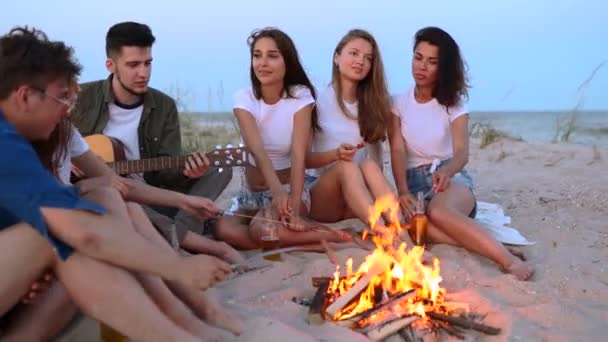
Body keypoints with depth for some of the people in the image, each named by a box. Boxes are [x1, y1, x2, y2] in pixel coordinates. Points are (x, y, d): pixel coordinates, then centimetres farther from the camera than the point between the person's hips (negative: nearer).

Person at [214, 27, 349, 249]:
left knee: (262, 230, -35)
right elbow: (257, 151, -24)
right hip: (254, 193, 4)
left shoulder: (300, 97, -11)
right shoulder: (244, 98, -8)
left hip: (290, 189, -4)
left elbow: (298, 155, -20)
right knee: (223, 229, -27)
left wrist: (294, 206, -35)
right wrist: (277, 190, -43)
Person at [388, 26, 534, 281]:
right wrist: (403, 191, -21)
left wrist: (446, 171, -34)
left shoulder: (453, 103, 1)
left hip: (451, 177, -1)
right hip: (415, 181, 1)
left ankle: (508, 259, -36)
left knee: (439, 211, -39)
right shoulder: (398, 103, 6)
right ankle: (483, 243, -31)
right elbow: (397, 150, -4)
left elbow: (462, 153, -10)